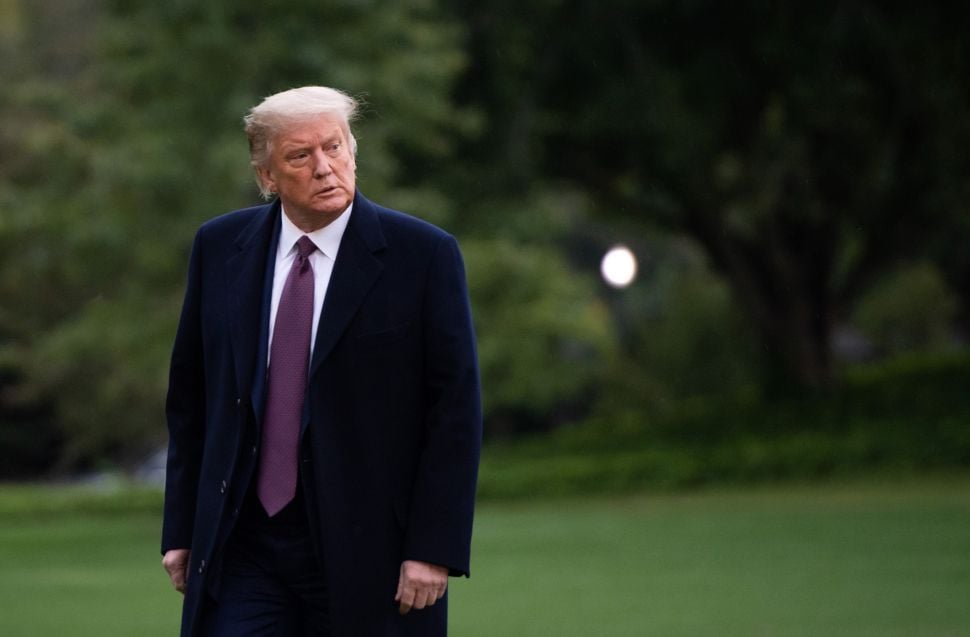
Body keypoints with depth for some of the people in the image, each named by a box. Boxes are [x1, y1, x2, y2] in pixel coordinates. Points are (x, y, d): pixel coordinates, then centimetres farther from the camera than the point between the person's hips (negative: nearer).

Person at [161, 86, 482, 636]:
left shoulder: (423, 254, -5)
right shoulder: (219, 247, 6)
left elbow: (457, 409, -6)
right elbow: (189, 396, 13)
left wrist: (435, 549, -12)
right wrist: (181, 530, 9)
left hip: (368, 553, -2)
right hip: (245, 549, 3)